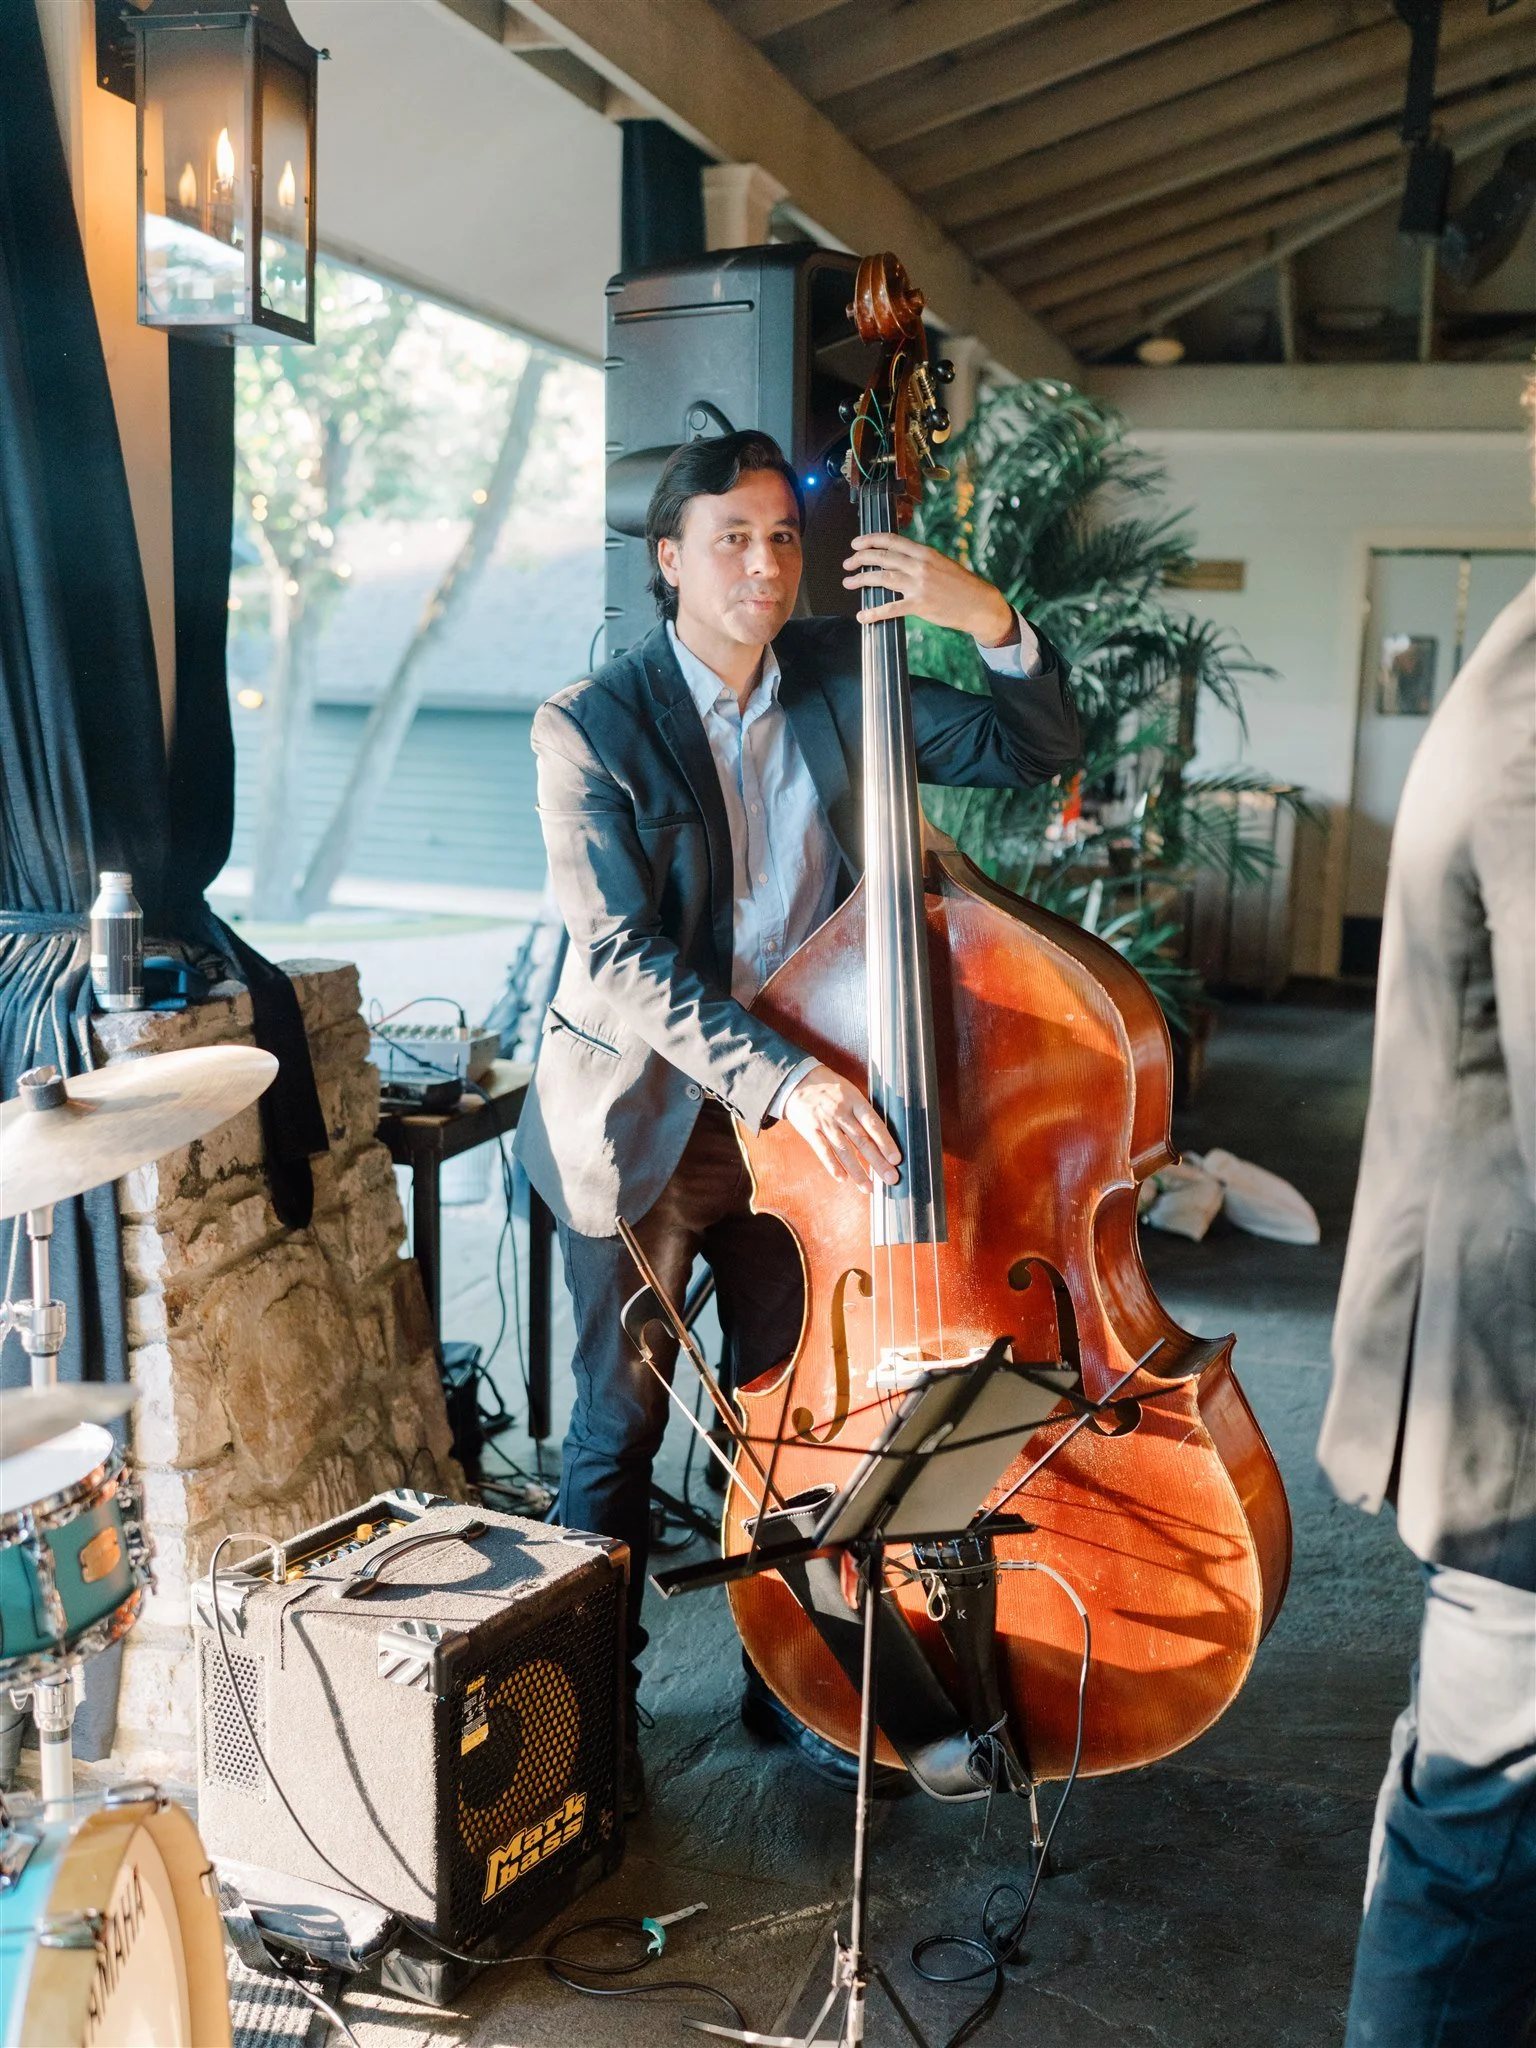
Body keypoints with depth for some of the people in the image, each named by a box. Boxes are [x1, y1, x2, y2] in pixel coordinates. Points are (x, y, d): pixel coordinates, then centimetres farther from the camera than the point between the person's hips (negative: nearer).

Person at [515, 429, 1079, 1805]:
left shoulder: (838, 681, 1)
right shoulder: (592, 726, -12)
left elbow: (1036, 751, 3)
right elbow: (622, 959, -21)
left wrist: (992, 621, -16)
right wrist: (782, 1078, -32)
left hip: (802, 1113, 4)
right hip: (641, 1120, -3)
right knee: (621, 1427, 10)